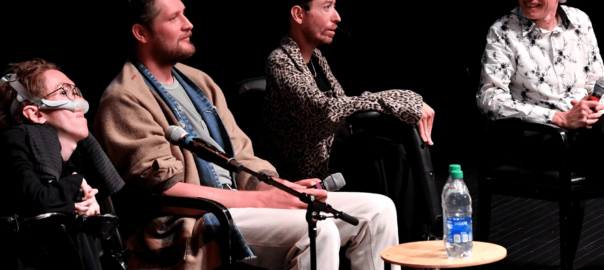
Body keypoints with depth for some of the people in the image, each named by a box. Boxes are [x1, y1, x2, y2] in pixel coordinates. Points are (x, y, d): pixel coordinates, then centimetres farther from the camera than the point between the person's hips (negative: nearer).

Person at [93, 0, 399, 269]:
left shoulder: (197, 81, 18)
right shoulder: (124, 101, -8)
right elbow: (165, 189, -16)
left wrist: (279, 187, -5)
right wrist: (263, 200, -19)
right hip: (190, 223, -8)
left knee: (378, 209, -3)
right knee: (316, 230, -31)